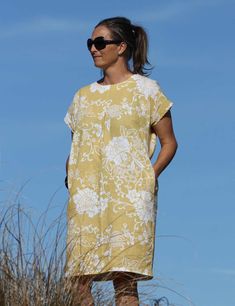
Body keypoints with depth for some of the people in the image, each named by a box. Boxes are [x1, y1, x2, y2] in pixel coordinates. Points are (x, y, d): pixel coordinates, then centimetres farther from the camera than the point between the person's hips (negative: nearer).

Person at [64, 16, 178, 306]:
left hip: (129, 196, -4)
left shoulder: (145, 90, 6)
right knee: (79, 281, -5)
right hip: (85, 196, 5)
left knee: (125, 281, -12)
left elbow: (169, 143, 7)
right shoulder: (84, 96, 19)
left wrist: (151, 176, -6)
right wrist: (70, 176, 5)